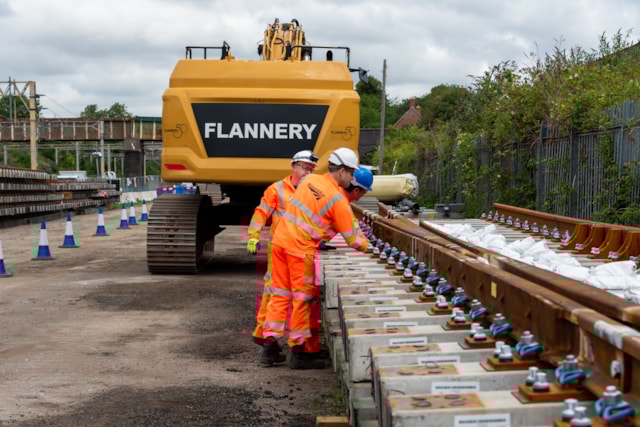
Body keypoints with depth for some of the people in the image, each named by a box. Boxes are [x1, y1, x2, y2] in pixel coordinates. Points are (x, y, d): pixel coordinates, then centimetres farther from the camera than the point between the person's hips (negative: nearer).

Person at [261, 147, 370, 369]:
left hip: (280, 240, 7)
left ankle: (270, 345, 16)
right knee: (303, 298, 3)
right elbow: (351, 239, -7)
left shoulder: (310, 180, 9)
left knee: (280, 293, 13)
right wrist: (366, 244, 14)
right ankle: (299, 352, 9)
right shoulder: (339, 200, -10)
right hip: (302, 249, -7)